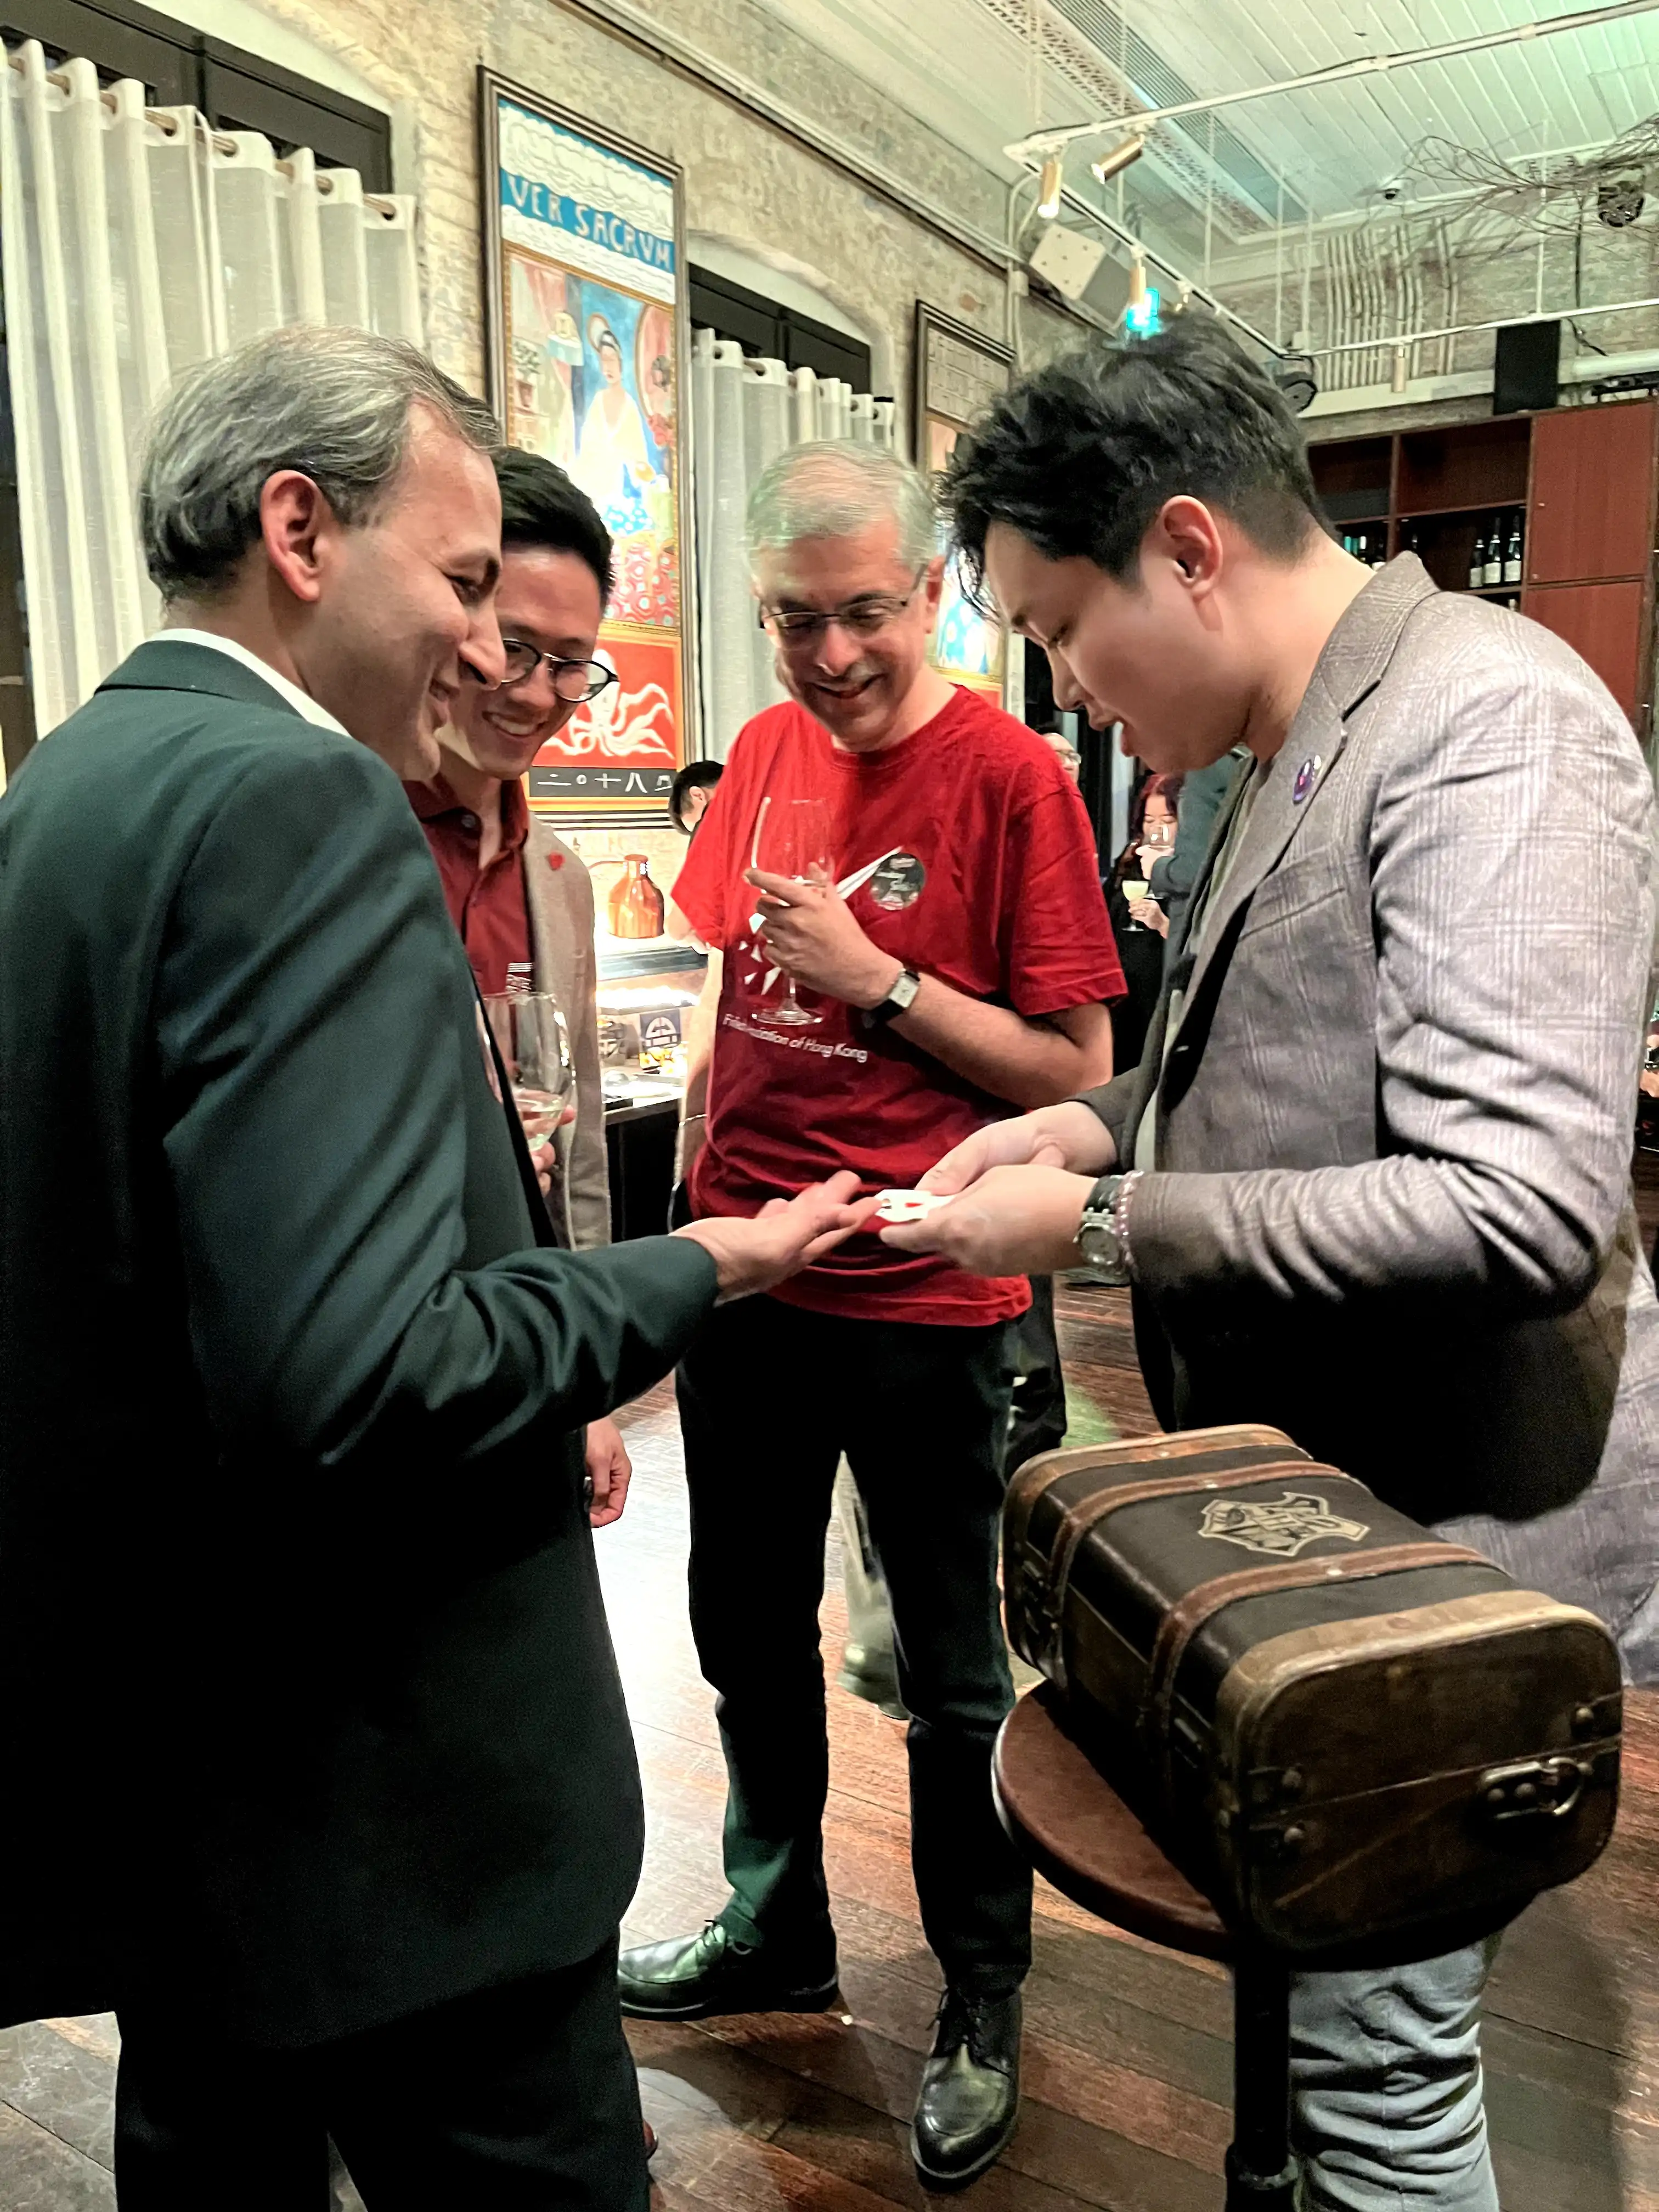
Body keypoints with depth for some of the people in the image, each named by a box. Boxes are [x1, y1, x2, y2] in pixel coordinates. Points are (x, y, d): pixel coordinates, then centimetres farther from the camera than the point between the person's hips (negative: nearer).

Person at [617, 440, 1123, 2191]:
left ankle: (982, 2008, 35)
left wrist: (879, 979, -21)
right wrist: (692, 1210, 13)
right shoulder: (767, 751, 6)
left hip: (918, 1299, -6)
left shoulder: (1009, 775, -12)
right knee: (748, 1631, 20)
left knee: (949, 1676, 11)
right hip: (746, 1275, 6)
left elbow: (1078, 1070, -13)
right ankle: (777, 1932, 44)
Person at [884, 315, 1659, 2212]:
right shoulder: (1294, 759, 9)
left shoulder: (1487, 722, -20)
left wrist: (1100, 1227, -22)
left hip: (1437, 1537, -8)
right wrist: (1105, 1122, 2)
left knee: (1376, 2047, 9)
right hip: (1309, 1507, 9)